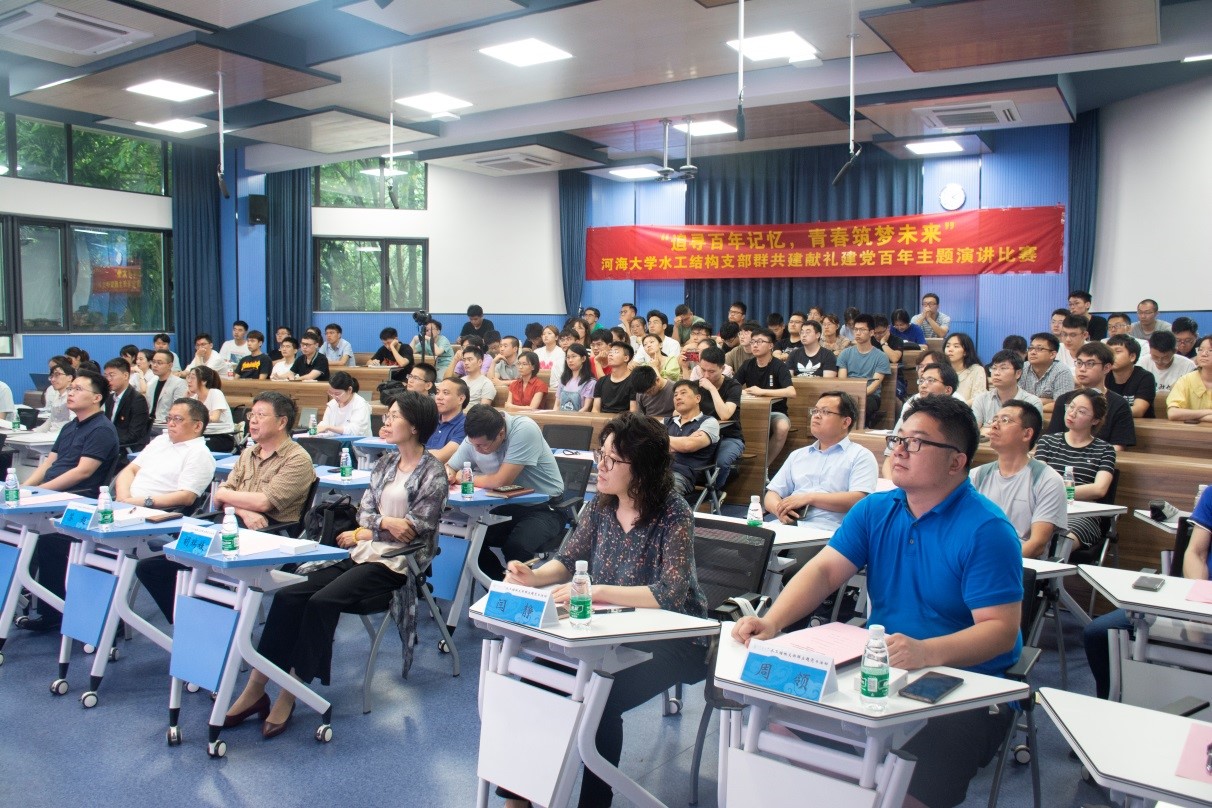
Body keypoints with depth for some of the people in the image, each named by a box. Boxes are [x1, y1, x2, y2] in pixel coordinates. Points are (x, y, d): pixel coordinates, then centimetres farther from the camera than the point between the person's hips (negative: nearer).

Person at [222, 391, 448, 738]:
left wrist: (367, 531, -7)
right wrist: (387, 523, -8)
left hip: (395, 562, -7)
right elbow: (364, 512, 12)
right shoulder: (386, 463, 16)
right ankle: (255, 688, -8)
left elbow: (415, 530, -11)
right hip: (363, 553, 7)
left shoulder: (431, 473, -6)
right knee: (287, 596, -12)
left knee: (322, 602, -27)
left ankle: (289, 696, -16)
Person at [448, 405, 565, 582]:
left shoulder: (524, 430, -26)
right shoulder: (476, 438, -6)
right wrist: (446, 475, -21)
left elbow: (501, 481, -30)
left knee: (515, 546, -31)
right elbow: (448, 469, 4)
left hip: (545, 507, -6)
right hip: (510, 507, 7)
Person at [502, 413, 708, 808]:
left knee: (602, 699, -27)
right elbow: (568, 560, 8)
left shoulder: (673, 514, -20)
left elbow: (671, 594, -29)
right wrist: (534, 576, -15)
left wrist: (596, 591, -37)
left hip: (671, 640, -6)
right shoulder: (600, 504, -2)